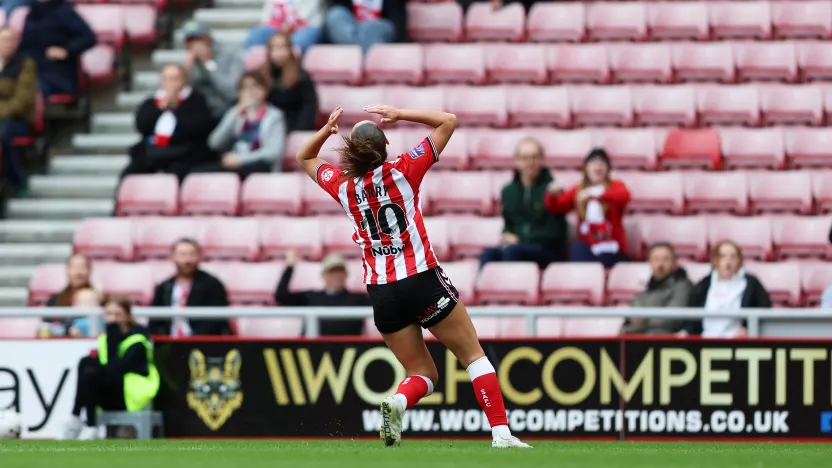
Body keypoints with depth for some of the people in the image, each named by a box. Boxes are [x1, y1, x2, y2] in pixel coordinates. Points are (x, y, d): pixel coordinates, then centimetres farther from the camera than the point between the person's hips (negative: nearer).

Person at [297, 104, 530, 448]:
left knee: (423, 373, 13)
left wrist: (325, 131, 9)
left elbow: (305, 159, 24)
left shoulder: (343, 187, 3)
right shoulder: (403, 171, -4)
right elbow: (448, 121, 5)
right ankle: (501, 432, -6)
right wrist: (400, 115, 3)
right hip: (424, 281, -3)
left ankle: (398, 402, -20)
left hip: (381, 292, 3)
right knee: (473, 356, 7)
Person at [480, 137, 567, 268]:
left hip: (548, 252, -4)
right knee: (489, 254, -29)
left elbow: (555, 232, -5)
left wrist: (520, 239, -11)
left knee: (511, 251, -35)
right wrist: (507, 236, 0)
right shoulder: (508, 191, 14)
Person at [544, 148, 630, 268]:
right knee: (578, 247, -31)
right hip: (587, 246, 2)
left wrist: (595, 194, -34)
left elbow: (624, 196, -19)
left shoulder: (616, 186, 6)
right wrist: (552, 195, -22)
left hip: (611, 249, -2)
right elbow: (556, 207, 3)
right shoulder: (577, 191, 14)